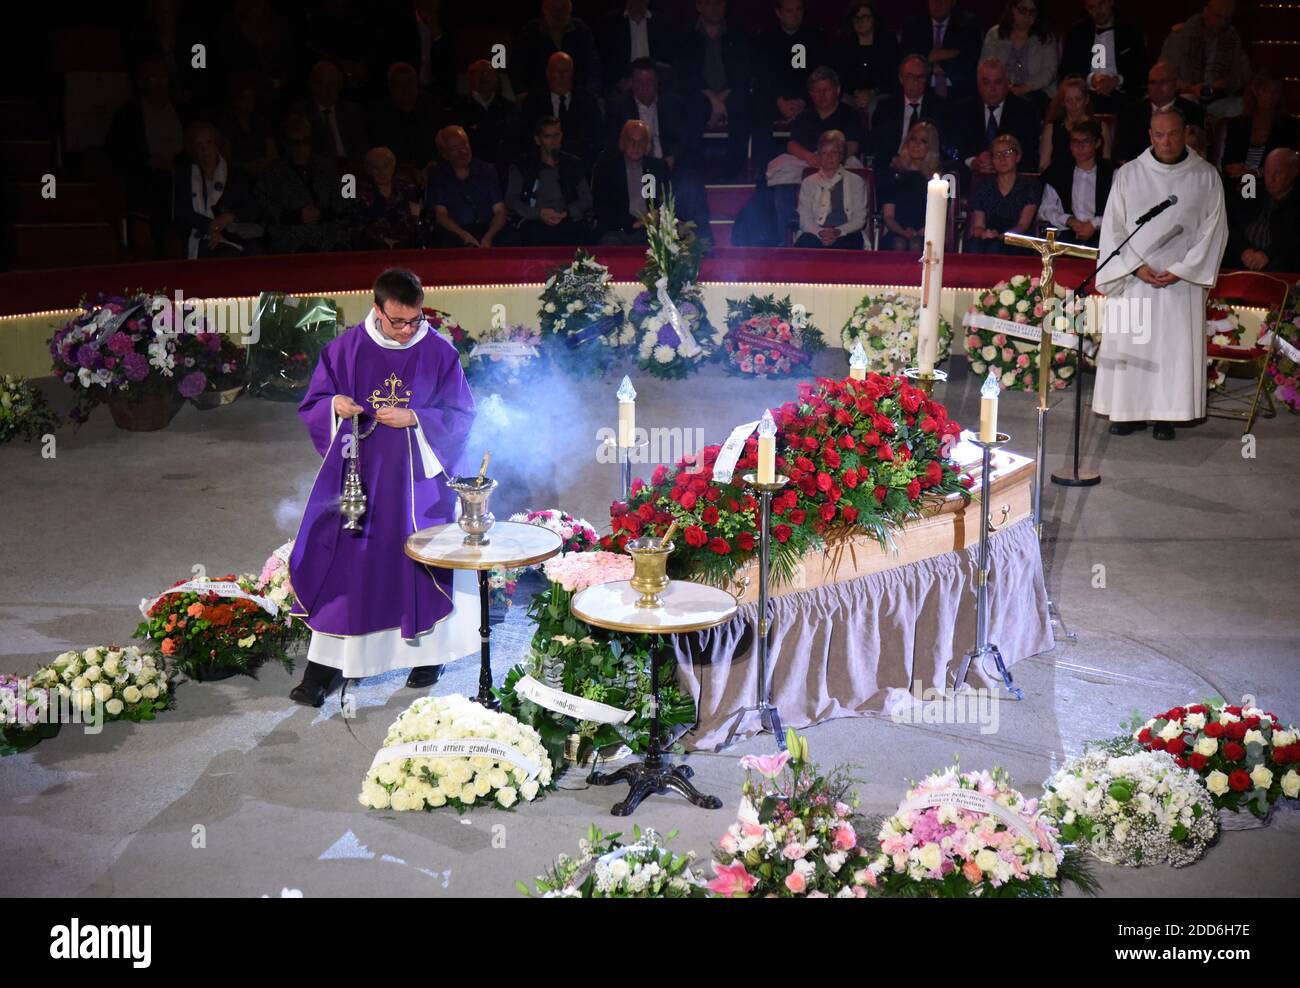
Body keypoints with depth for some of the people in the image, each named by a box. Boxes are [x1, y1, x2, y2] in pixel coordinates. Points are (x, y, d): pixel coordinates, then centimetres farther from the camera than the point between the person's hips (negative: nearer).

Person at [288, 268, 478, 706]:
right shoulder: (345, 350, -2)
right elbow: (313, 405, 4)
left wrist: (414, 419, -18)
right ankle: (324, 666, 4)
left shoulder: (440, 353, -4)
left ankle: (428, 654, 25)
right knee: (343, 563, -2)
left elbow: (460, 415, -2)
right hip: (359, 476, 0)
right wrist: (335, 405, -19)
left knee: (421, 564, 7)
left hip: (419, 480, 0)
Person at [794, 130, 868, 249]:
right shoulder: (808, 183, 19)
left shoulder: (856, 182, 16)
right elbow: (804, 218, 8)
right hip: (815, 236, 1)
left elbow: (859, 218, 7)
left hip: (846, 235, -1)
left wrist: (838, 232, -12)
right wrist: (819, 232, -14)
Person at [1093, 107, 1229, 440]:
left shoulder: (1206, 177, 1)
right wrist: (1136, 266, -9)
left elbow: (1213, 229, 0)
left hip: (1182, 279, -1)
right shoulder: (1128, 174, 3)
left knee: (1176, 346, -2)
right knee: (1128, 344, 1)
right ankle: (1129, 411, 10)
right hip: (1133, 278, 1)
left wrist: (1182, 269, -9)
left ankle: (1165, 415, 5)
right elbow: (1113, 227, 3)